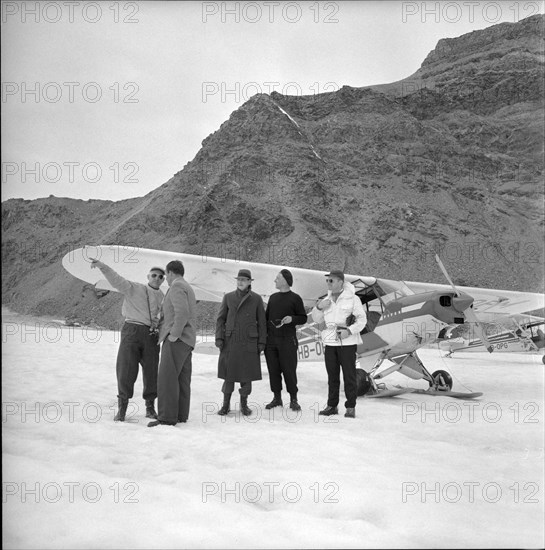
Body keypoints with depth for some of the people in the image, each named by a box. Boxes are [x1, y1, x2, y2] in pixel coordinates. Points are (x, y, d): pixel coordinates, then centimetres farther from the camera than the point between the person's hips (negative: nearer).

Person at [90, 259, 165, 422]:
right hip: (132, 329, -3)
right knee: (126, 369, -8)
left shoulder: (162, 297, 16)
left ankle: (150, 407, 18)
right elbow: (116, 280, -10)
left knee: (151, 371, 3)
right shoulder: (134, 288, 4)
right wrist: (102, 265, -26)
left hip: (151, 335, 4)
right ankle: (122, 408, 3)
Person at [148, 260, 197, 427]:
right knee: (182, 378, 9)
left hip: (177, 339, -10)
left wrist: (174, 335, -19)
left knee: (167, 378, -12)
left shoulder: (176, 286, -10)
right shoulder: (188, 288, 22)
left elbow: (182, 312, -24)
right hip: (186, 341, 10)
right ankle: (181, 415, 11)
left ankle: (167, 417, -13)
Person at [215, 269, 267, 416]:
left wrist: (262, 342, 0)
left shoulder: (256, 299, 2)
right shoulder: (228, 297, 6)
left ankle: (244, 404, 18)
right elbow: (221, 318, 7)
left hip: (249, 342, -1)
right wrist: (219, 337, -2)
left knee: (246, 373, 4)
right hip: (230, 341, 1)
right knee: (228, 373, 2)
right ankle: (226, 404, 14)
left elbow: (261, 322, 4)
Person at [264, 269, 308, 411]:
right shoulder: (273, 297, 14)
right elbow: (266, 316, 20)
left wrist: (292, 318, -17)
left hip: (287, 340, -4)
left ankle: (293, 400, 8)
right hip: (270, 340, 5)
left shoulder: (295, 298, 0)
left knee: (289, 370, -3)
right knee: (273, 370, 6)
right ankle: (277, 398, 17)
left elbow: (303, 318, 2)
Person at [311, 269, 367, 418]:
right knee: (332, 376, 10)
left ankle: (351, 407, 8)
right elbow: (317, 319, 16)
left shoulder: (353, 299, -3)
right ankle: (332, 405, 18)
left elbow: (362, 319, -4)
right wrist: (318, 307, -4)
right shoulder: (327, 300, 13)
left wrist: (349, 330, -18)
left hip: (347, 343, -5)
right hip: (330, 343, 5)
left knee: (349, 375, -1)